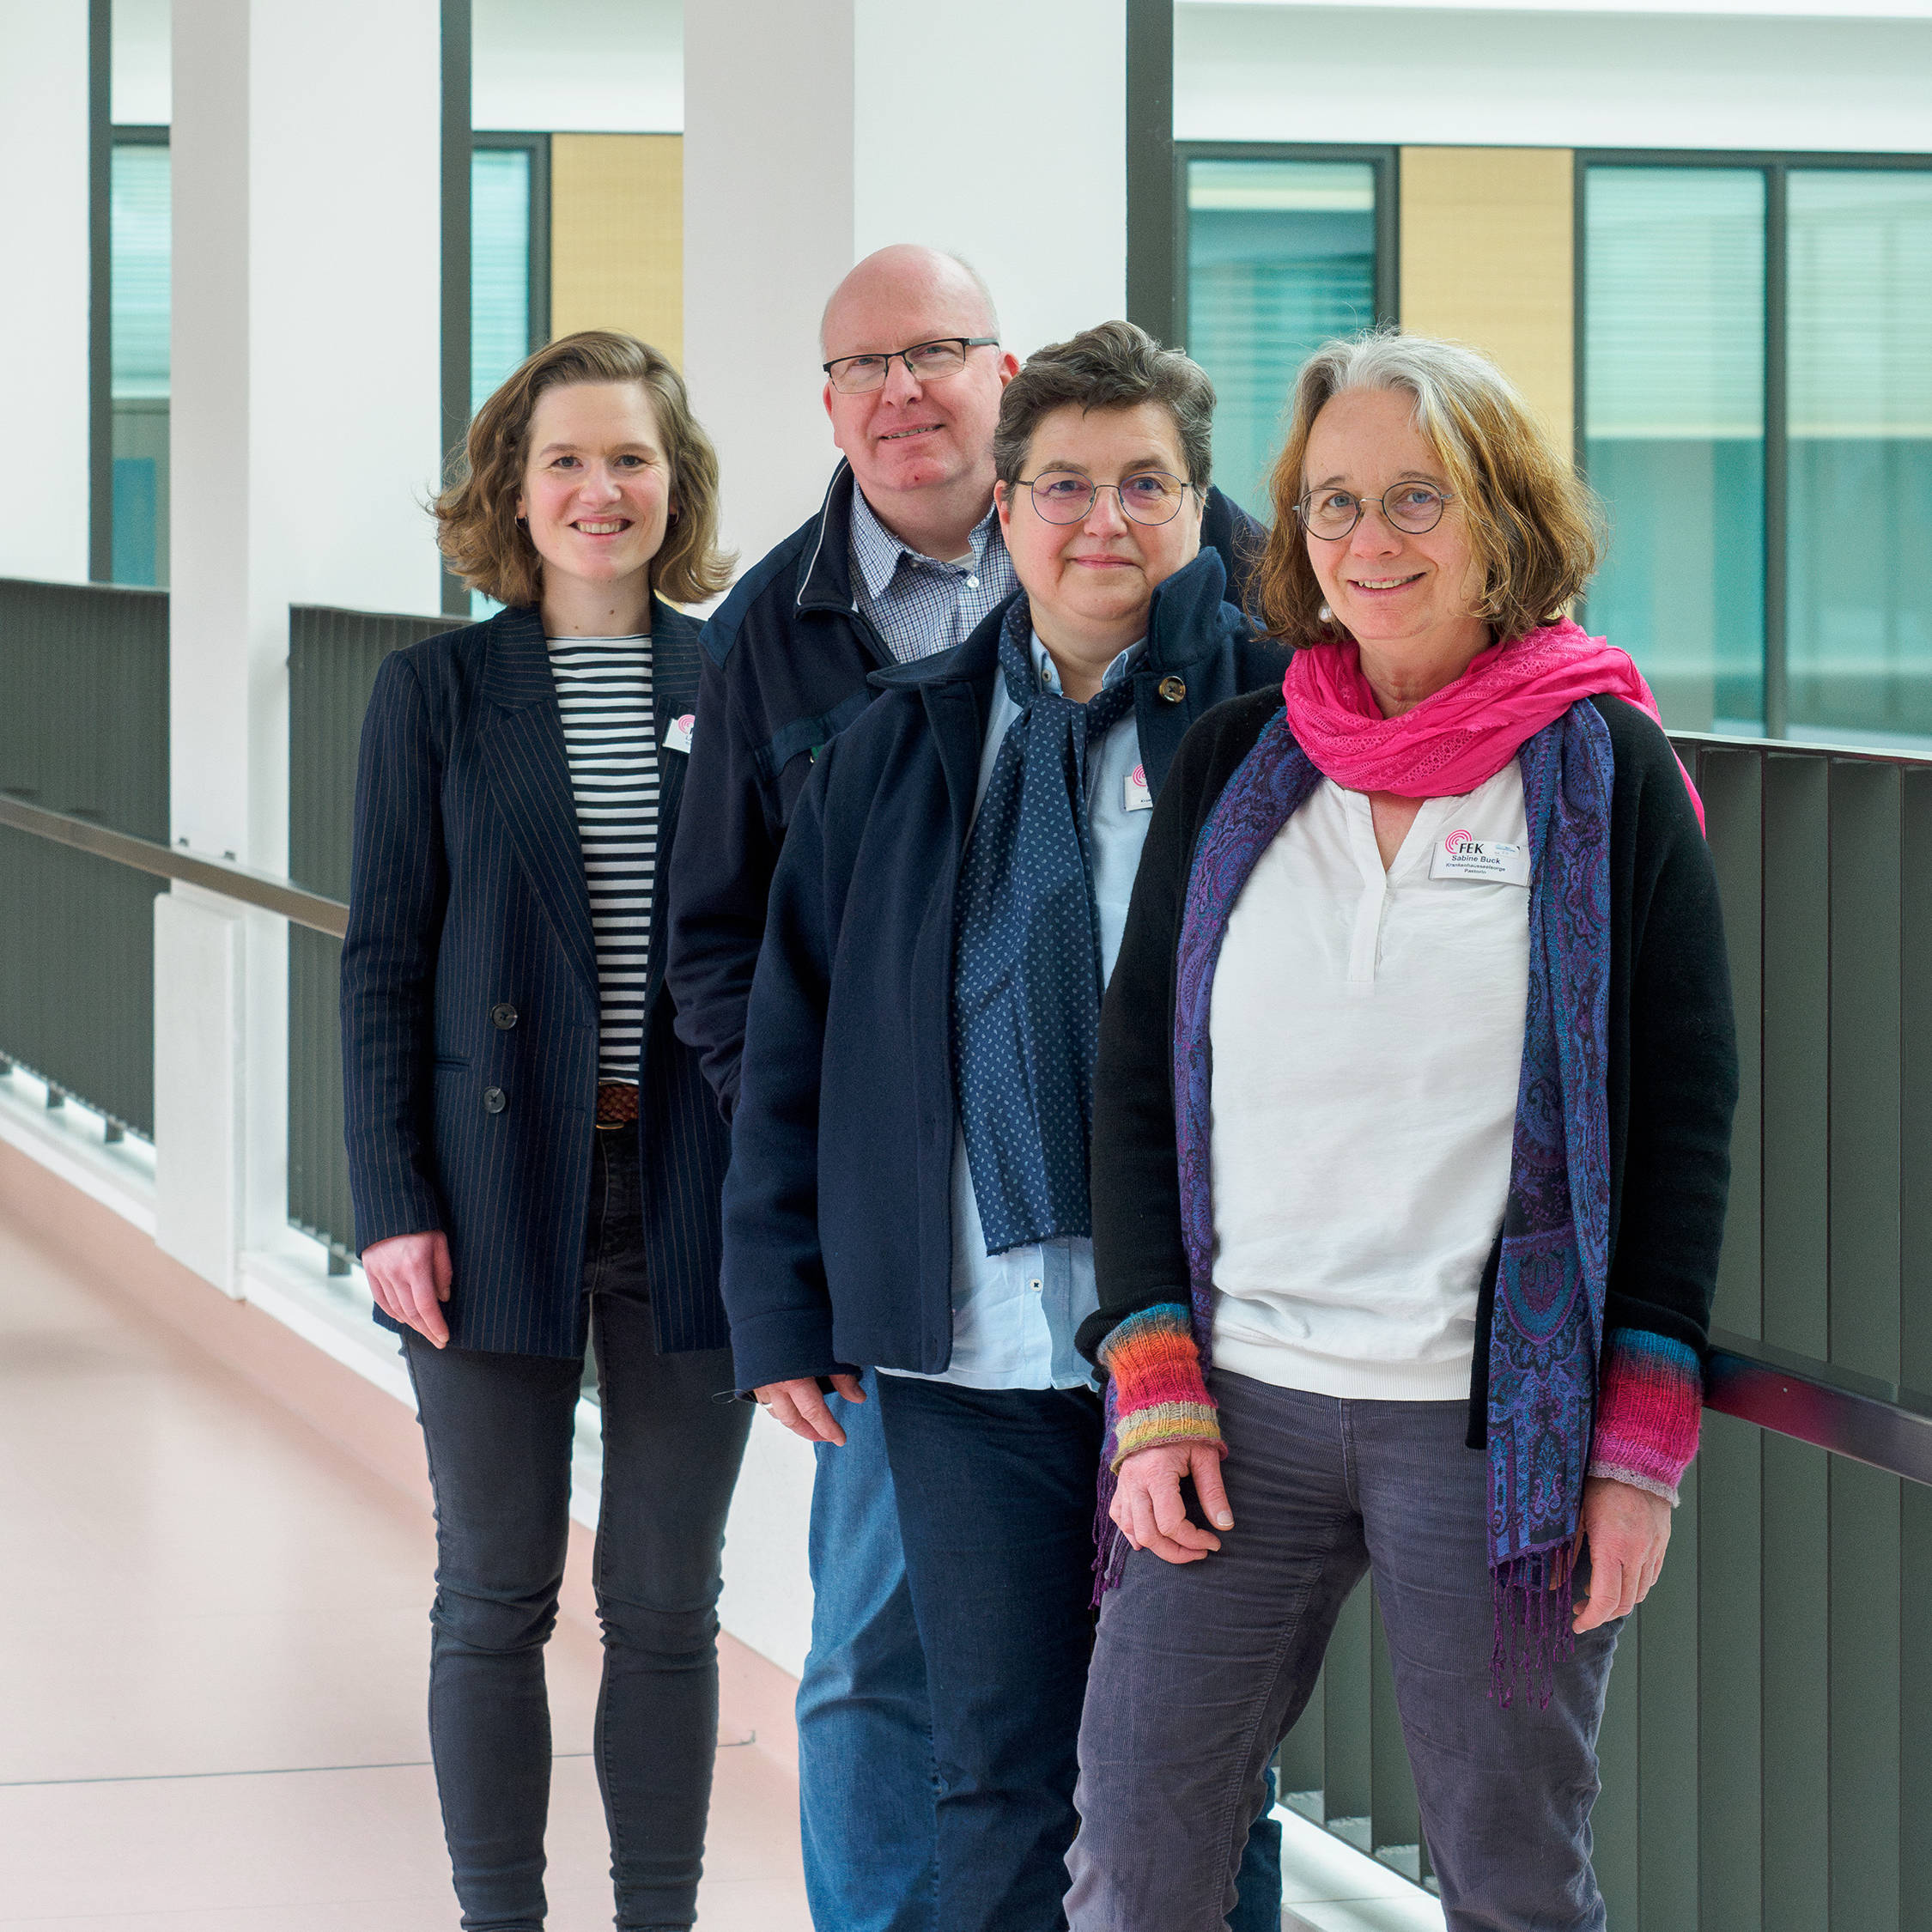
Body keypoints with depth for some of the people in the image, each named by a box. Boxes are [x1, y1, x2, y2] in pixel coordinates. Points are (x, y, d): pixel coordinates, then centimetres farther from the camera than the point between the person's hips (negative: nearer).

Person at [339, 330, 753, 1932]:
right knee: (496, 1599, 6)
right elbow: (385, 958, 1)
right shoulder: (437, 690, 2)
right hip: (500, 1186, -1)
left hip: (690, 1190, 1)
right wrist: (393, 1200, -6)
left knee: (669, 1603, 7)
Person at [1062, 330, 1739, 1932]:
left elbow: (1684, 1115, 0)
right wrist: (1154, 1387, 0)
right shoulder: (1232, 762, 9)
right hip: (1237, 1407, 3)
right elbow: (1138, 1079, 10)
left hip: (1499, 1422, -3)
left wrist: (1641, 1443, -6)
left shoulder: (1607, 767, 0)